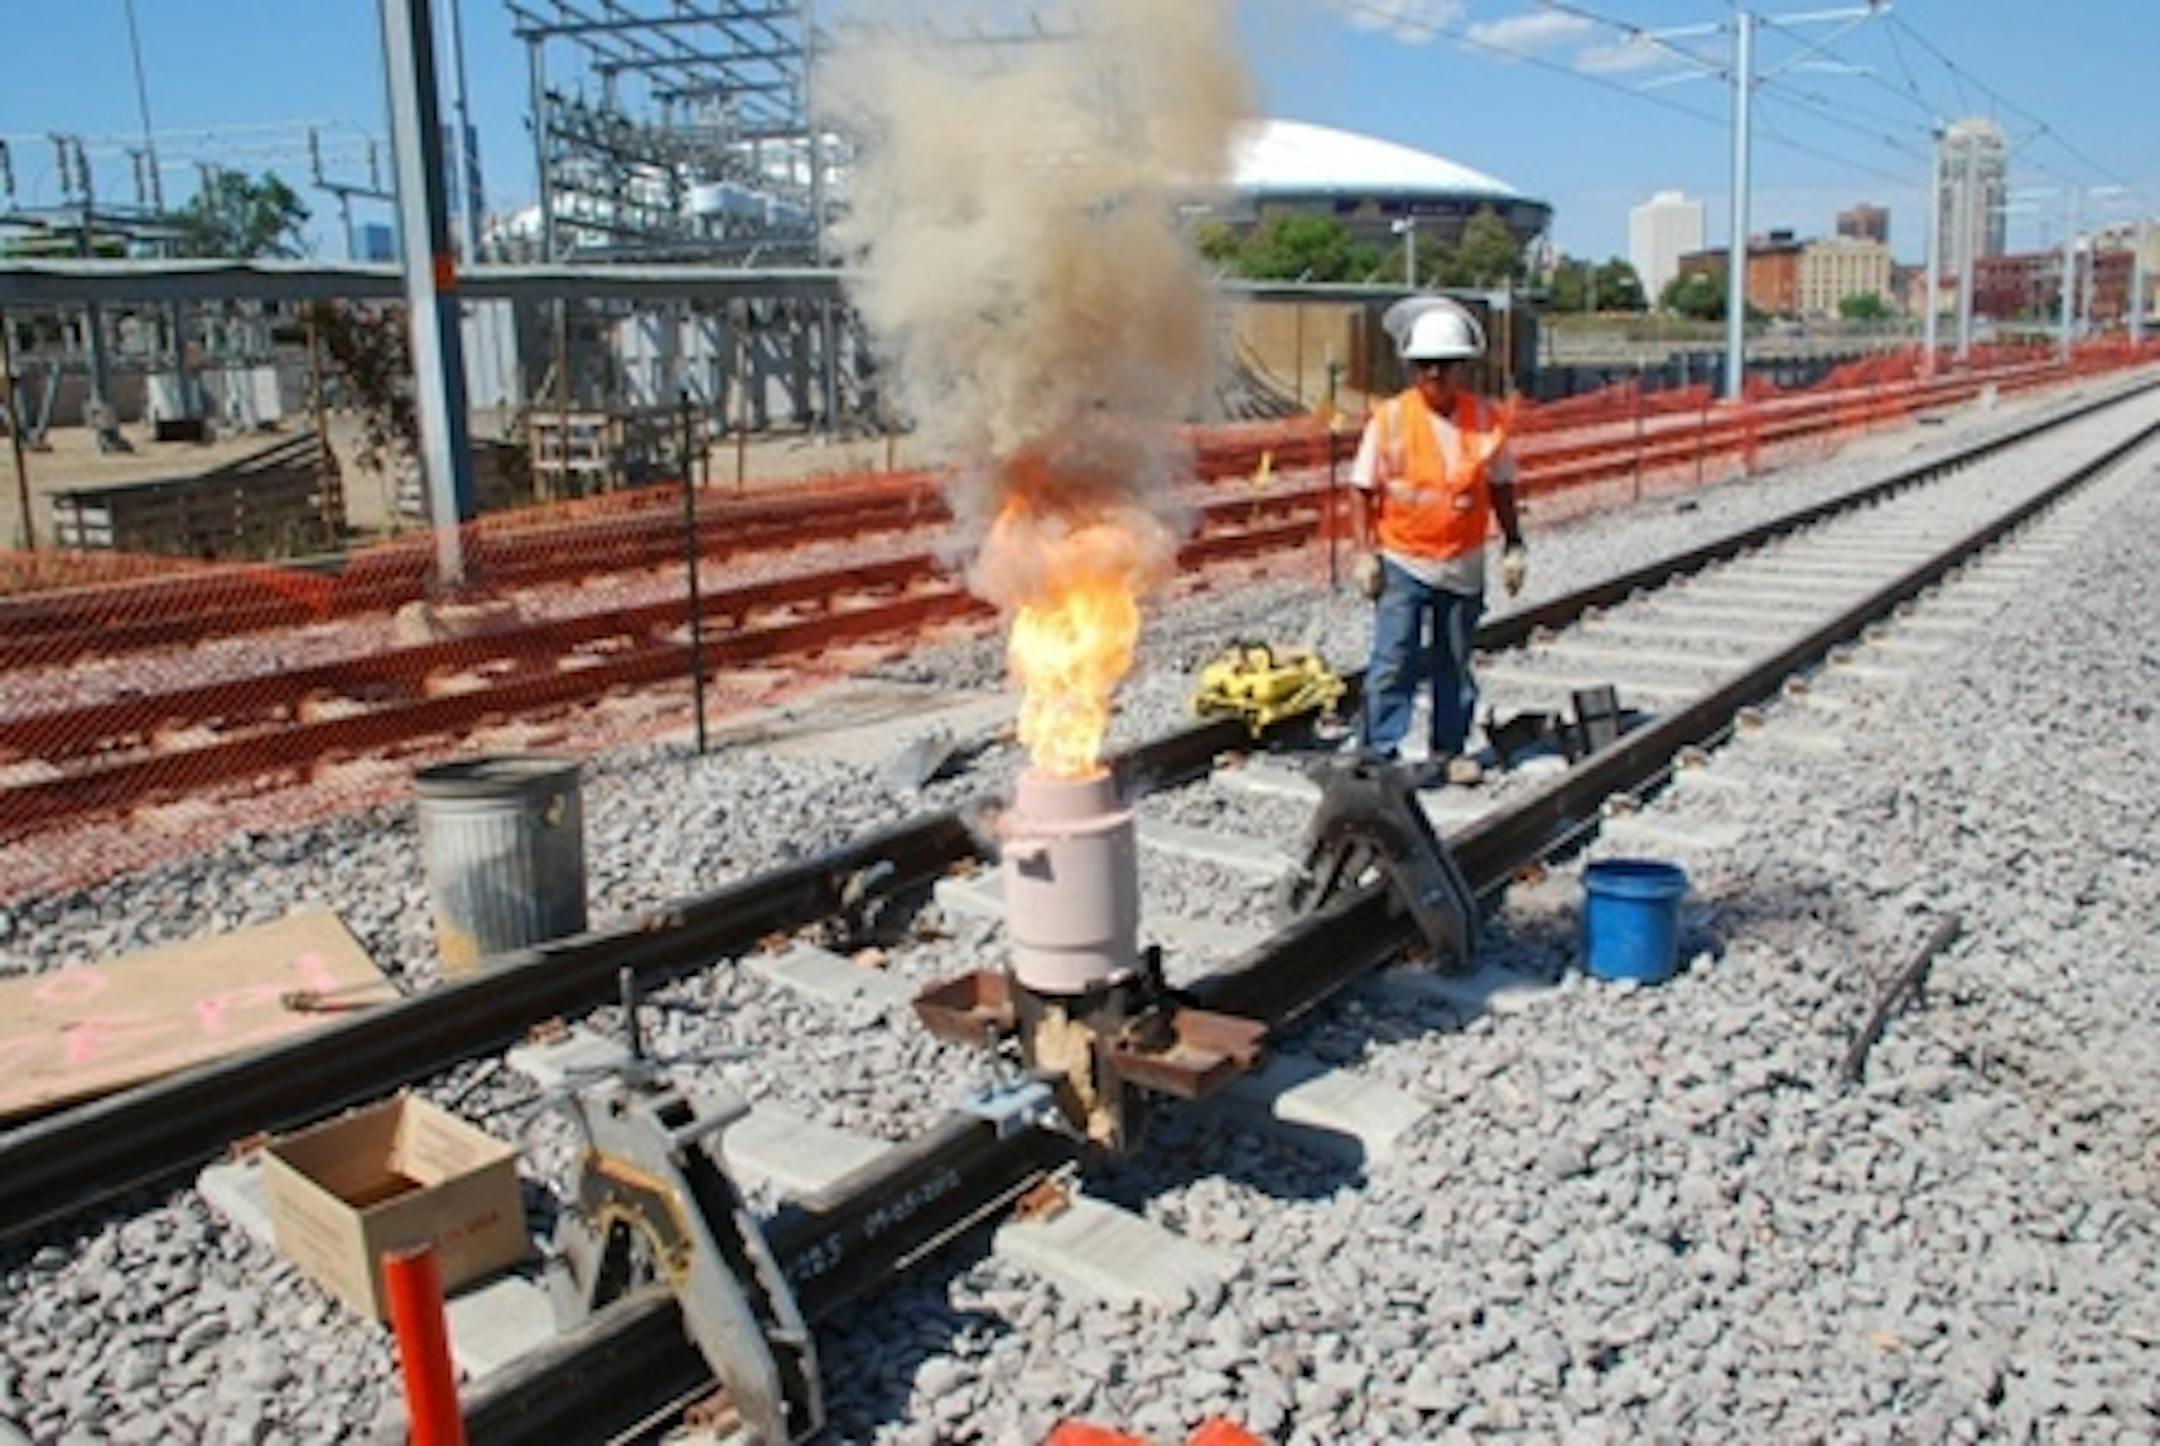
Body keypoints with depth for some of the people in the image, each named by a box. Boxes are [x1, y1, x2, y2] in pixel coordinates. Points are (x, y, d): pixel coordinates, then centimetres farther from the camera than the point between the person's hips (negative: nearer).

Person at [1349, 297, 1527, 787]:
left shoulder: (1484, 418, 1)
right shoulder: (1390, 418, -7)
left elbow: (1500, 486, 10)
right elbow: (1364, 488, -4)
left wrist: (1514, 546, 10)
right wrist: (1366, 552, -9)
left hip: (1463, 564, 3)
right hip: (1403, 562, -3)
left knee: (1455, 663, 12)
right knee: (1393, 661, -9)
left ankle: (1448, 751, 24)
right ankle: (1378, 752, -2)